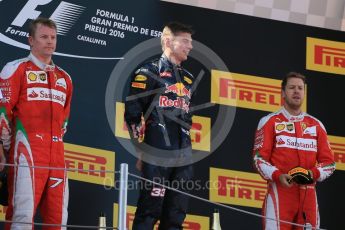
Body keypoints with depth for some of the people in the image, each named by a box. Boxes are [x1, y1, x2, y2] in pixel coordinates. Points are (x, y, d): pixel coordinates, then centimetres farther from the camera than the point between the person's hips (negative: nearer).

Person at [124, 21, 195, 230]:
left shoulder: (188, 78, 20)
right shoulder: (149, 72, -1)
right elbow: (132, 113, -5)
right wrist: (140, 150, -8)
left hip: (183, 155, 7)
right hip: (157, 152, -7)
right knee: (149, 211, -8)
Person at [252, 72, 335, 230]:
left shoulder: (316, 125, 15)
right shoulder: (270, 122, 6)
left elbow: (329, 162, 13)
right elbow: (259, 158, 0)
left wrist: (313, 174, -8)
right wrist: (277, 176, -16)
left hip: (308, 195, 3)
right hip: (280, 191, -3)